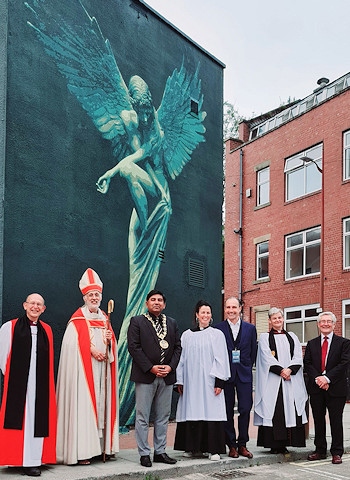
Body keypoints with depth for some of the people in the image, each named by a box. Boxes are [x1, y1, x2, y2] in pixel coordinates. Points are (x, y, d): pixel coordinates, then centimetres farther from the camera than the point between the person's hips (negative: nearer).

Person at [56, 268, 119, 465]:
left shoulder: (104, 318, 17)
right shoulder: (77, 319, -2)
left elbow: (113, 344, 17)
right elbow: (72, 343, -14)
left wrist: (109, 341, -4)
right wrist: (91, 349, -17)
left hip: (102, 369, 6)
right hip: (83, 369, -6)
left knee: (101, 403, 5)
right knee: (83, 404, -8)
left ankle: (103, 446, 9)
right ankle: (81, 451, -6)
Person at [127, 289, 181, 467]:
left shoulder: (172, 323, 14)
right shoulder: (137, 322, 1)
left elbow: (177, 347, 10)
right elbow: (133, 347, -7)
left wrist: (170, 366, -6)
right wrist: (150, 368, -13)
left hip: (167, 376, 4)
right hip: (145, 376, -4)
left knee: (163, 416, 9)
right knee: (143, 417, 0)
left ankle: (160, 451, 18)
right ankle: (144, 454, 7)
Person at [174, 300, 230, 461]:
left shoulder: (217, 334, 4)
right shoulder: (187, 335, 10)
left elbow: (221, 359, 0)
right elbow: (182, 358, 11)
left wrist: (219, 381, -7)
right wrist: (180, 381, 7)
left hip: (209, 381, -2)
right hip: (191, 382, 2)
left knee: (211, 412, -4)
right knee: (192, 413, 3)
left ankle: (213, 449, 2)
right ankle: (193, 447, 14)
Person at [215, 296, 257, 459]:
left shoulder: (250, 328, 9)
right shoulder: (218, 328, 2)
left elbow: (253, 352, 11)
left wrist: (247, 367, 4)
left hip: (244, 374, 1)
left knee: (245, 409, -2)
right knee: (228, 411, 2)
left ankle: (242, 444, 9)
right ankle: (231, 445, 11)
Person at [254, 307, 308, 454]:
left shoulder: (292, 337, 16)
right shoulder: (264, 338, 7)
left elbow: (298, 356, 5)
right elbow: (266, 358, -5)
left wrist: (289, 370, -11)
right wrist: (280, 371, -15)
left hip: (291, 379, 3)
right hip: (272, 380, -3)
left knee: (290, 411, -1)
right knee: (273, 412, -6)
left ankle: (284, 444, 4)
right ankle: (274, 445, -2)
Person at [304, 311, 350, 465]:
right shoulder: (312, 344, 12)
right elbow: (307, 364, 5)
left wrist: (327, 378, -16)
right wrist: (317, 379, -11)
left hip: (336, 388, -3)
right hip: (316, 388, 3)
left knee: (336, 421, 1)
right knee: (318, 420, 9)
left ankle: (337, 452, 9)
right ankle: (320, 450, 18)